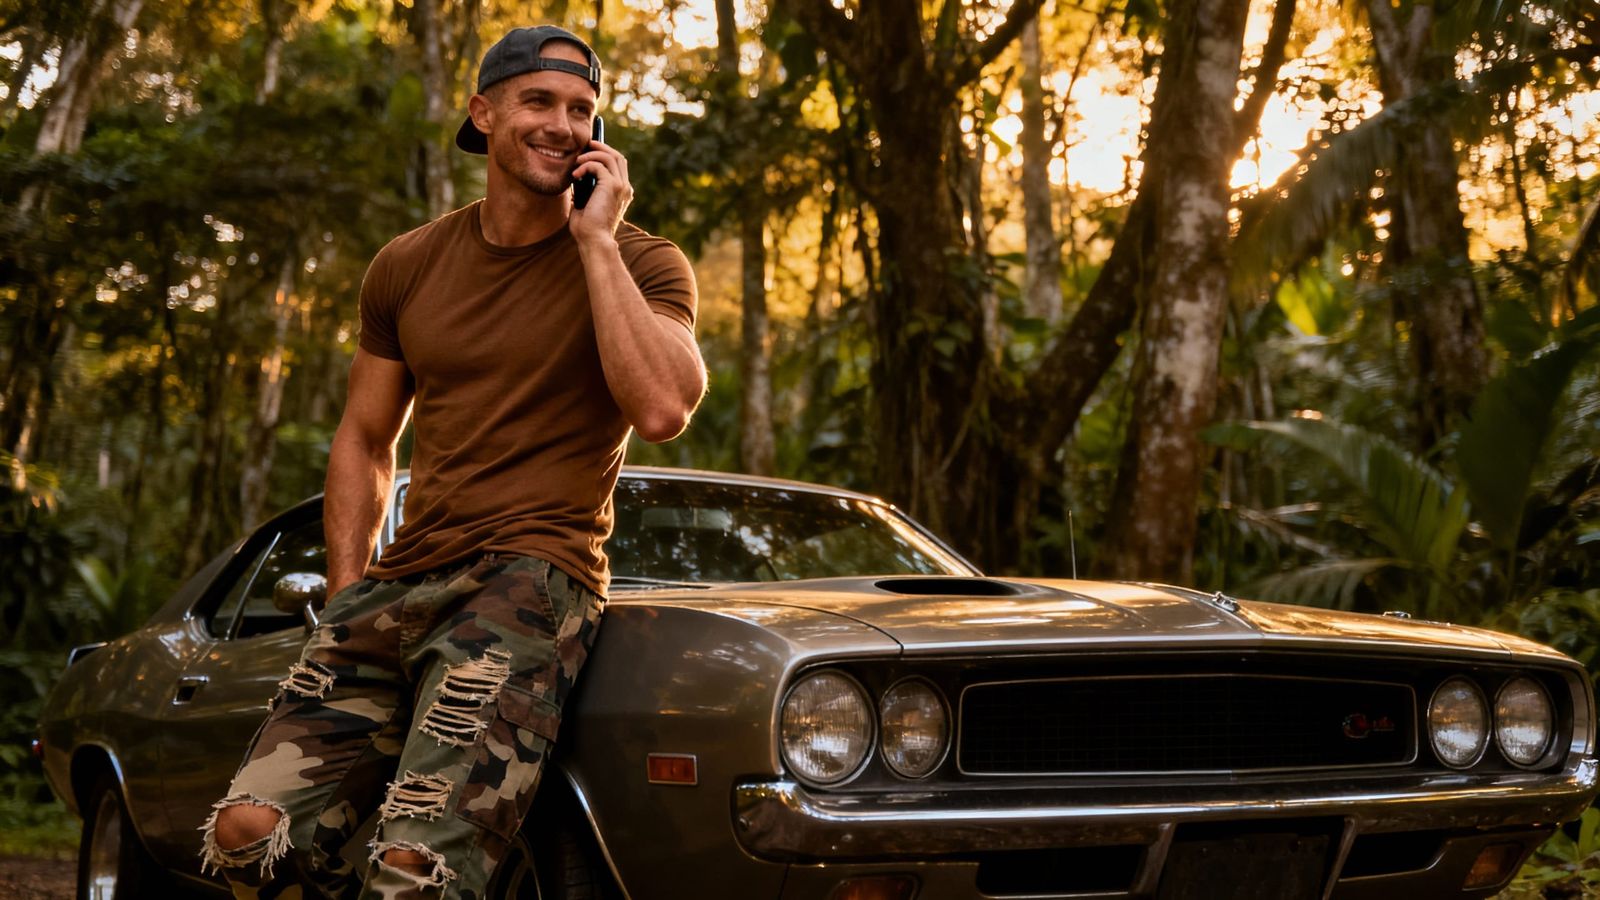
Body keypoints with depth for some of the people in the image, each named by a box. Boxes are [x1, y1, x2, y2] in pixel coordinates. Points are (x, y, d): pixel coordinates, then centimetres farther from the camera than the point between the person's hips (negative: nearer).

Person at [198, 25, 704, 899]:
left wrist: (597, 238, -13)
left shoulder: (638, 263, 1)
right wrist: (347, 595, 10)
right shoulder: (407, 267, 14)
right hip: (405, 579, 5)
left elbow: (663, 409, -18)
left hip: (532, 574, -5)